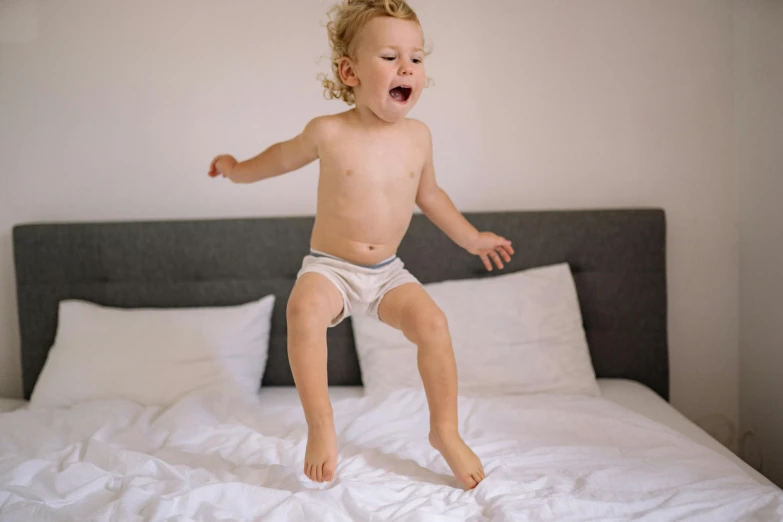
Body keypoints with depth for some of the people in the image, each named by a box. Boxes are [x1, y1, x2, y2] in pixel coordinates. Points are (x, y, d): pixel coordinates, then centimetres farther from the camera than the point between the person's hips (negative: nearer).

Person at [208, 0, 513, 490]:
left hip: (388, 271, 3)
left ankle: (445, 430, -1)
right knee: (304, 311, -33)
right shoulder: (329, 132, -12)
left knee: (433, 323, -20)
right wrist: (239, 169, 21)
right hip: (329, 266, -2)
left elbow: (428, 194, 15)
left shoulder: (418, 136, -3)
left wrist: (471, 237, 20)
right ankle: (321, 426, -21)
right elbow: (286, 156, 11)